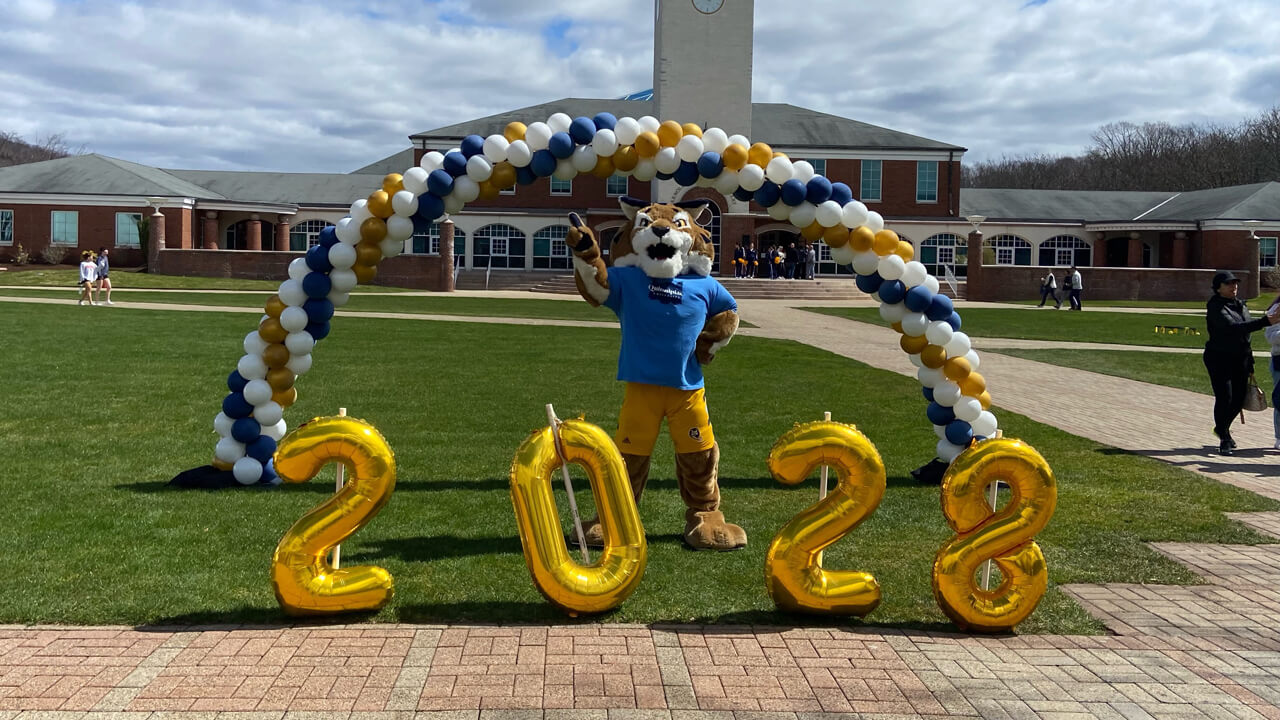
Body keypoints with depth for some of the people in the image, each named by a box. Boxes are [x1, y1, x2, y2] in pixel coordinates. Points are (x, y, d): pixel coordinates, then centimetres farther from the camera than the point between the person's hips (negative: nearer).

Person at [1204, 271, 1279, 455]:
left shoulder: (1240, 305, 11)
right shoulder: (1215, 307, -14)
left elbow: (1244, 333, 18)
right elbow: (1232, 328, -30)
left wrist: (1249, 364, 19)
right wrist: (1265, 322, -37)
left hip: (1241, 359, 7)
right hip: (1219, 359, -7)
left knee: (1239, 398, 10)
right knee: (1224, 397, -10)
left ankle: (1222, 428, 35)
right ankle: (1224, 439, 4)